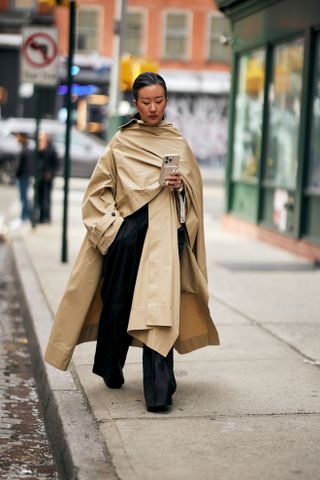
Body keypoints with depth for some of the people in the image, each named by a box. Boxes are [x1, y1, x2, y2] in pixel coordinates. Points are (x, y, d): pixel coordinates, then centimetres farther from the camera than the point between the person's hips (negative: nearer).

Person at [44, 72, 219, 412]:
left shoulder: (179, 144, 9)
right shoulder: (121, 143, 5)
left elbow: (194, 188, 15)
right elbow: (99, 190, 7)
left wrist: (180, 186, -6)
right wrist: (110, 225, -5)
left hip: (164, 234, 0)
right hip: (126, 232, 0)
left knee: (158, 307, -9)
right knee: (118, 303, 9)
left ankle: (158, 390, -9)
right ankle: (111, 371, 33)